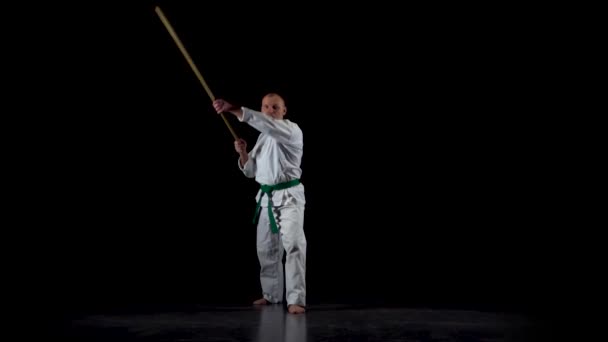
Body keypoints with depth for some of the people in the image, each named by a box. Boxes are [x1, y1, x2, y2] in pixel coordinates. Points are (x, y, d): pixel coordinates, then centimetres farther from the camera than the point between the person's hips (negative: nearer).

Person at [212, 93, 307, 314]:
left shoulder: (292, 130, -10)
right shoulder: (262, 137, 14)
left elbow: (267, 123, -31)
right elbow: (250, 171, 16)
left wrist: (234, 109, -41)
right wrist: (243, 154, -6)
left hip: (288, 196, -8)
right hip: (267, 197, 8)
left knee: (293, 244, -19)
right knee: (267, 248, 14)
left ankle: (296, 300, -20)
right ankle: (272, 295, 29)